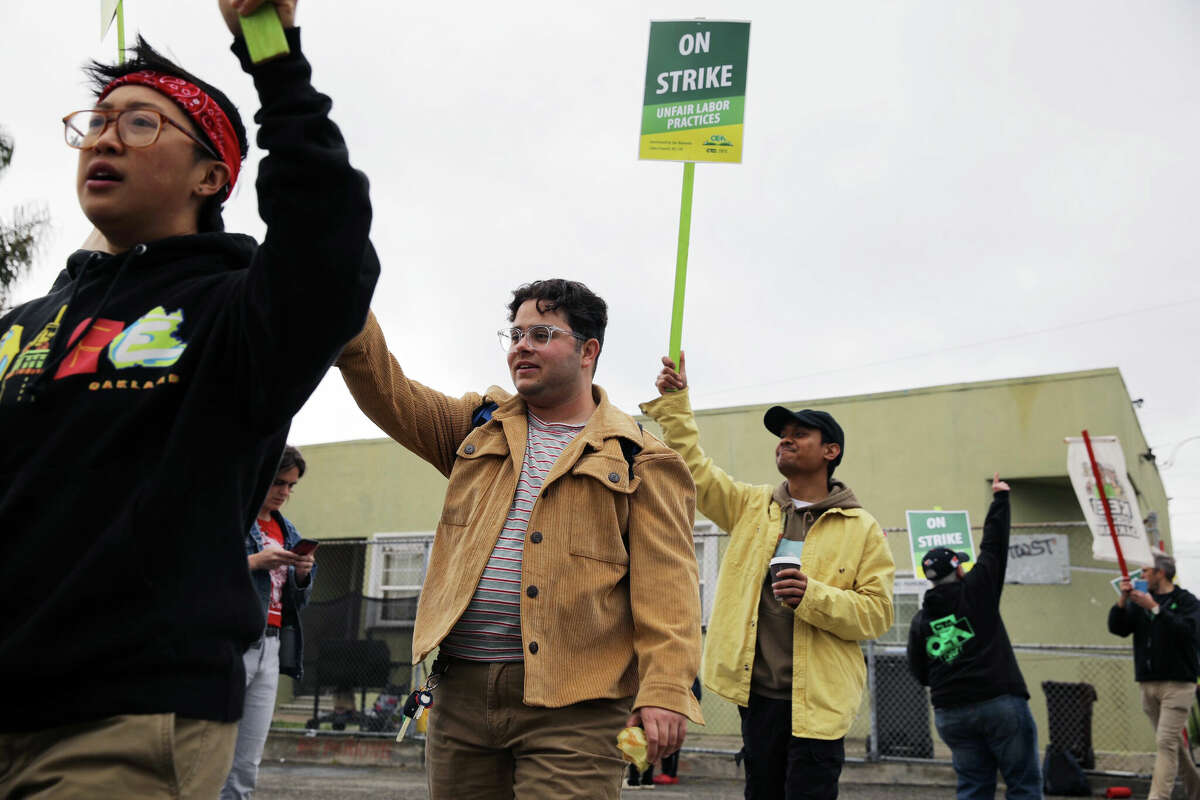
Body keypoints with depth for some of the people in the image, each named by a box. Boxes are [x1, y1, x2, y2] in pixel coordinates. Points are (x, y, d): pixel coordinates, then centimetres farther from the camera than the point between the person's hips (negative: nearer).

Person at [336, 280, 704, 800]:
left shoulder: (638, 459, 2)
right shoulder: (480, 427, 18)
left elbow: (665, 579, -6)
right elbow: (390, 393, 8)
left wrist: (665, 688, -16)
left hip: (571, 704, -4)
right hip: (461, 694, 5)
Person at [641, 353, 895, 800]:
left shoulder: (862, 530, 1)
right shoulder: (752, 507, 12)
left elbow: (877, 612, -5)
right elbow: (694, 470, 5)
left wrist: (814, 597, -20)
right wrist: (674, 402, -4)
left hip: (818, 699, -4)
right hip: (757, 692, 4)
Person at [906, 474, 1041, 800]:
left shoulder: (920, 620, 8)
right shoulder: (975, 589, -2)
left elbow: (920, 674, 10)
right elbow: (994, 546, 4)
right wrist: (1000, 498, 16)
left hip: (950, 713, 4)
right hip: (1000, 702, -4)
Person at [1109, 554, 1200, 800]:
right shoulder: (1139, 601, 12)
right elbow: (1117, 628, 4)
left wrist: (1155, 608, -22)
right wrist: (1123, 600, -10)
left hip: (1178, 683, -5)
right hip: (1148, 684, 5)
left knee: (1167, 742, -13)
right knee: (1174, 742, 13)